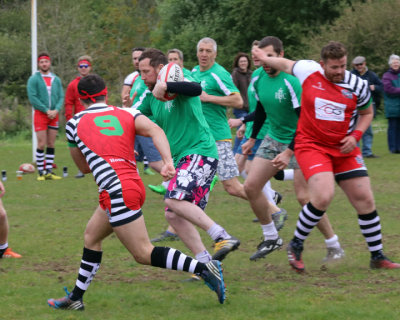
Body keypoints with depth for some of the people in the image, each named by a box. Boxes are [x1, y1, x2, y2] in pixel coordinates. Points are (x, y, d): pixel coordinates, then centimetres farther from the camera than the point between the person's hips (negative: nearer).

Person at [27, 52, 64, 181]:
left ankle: (49, 172, 8)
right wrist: (46, 110, -14)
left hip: (54, 115, 4)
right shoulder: (34, 79, -2)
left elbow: (61, 97, 9)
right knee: (41, 144, -7)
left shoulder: (56, 80, 12)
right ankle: (41, 172, -2)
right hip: (40, 114, -4)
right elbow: (32, 98, -9)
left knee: (51, 145, 5)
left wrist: (56, 110, -9)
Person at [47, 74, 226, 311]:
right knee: (92, 236, 22)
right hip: (134, 185, 7)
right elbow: (155, 129, -7)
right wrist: (168, 161, -17)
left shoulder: (74, 124, 10)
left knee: (144, 254, -6)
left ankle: (203, 268, -20)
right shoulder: (127, 114, 14)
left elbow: (84, 167, 22)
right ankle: (76, 298, 26)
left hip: (116, 191, -7)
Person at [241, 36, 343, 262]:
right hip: (273, 139, 7)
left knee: (304, 197, -13)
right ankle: (271, 238, 16)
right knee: (251, 186, 0)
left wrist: (289, 152, -29)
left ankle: (334, 247, 1)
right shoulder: (259, 79, -2)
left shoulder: (291, 81, -24)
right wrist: (253, 138, 21)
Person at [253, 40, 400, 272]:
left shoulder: (358, 86, -4)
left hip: (344, 148, 3)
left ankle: (378, 257, 13)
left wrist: (356, 136, -4)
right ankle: (296, 246, -3)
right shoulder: (308, 71, -8)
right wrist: (264, 58, 28)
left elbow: (367, 113, 12)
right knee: (323, 196, -24)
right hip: (311, 146, -3)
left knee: (365, 200, -1)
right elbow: (285, 64, 14)